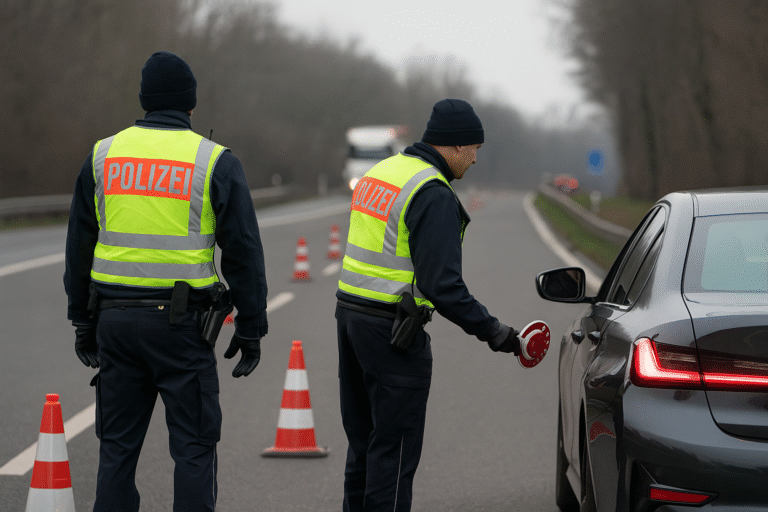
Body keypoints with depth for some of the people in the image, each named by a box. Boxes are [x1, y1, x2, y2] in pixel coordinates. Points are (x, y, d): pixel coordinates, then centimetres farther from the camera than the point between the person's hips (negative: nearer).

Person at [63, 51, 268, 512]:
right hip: (182, 320, -4)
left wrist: (83, 320, 18)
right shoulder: (215, 163, -4)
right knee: (194, 447, 2)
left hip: (116, 318, 4)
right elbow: (244, 252, -4)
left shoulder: (103, 155, 7)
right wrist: (251, 329, 2)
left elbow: (79, 245, 11)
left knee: (118, 444, 11)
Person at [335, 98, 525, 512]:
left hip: (350, 311, 9)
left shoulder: (381, 172, 13)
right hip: (392, 331, -9)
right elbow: (442, 284, -22)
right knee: (394, 446, -2)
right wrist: (493, 333, -18)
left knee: (364, 442, 17)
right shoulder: (434, 195, -16)